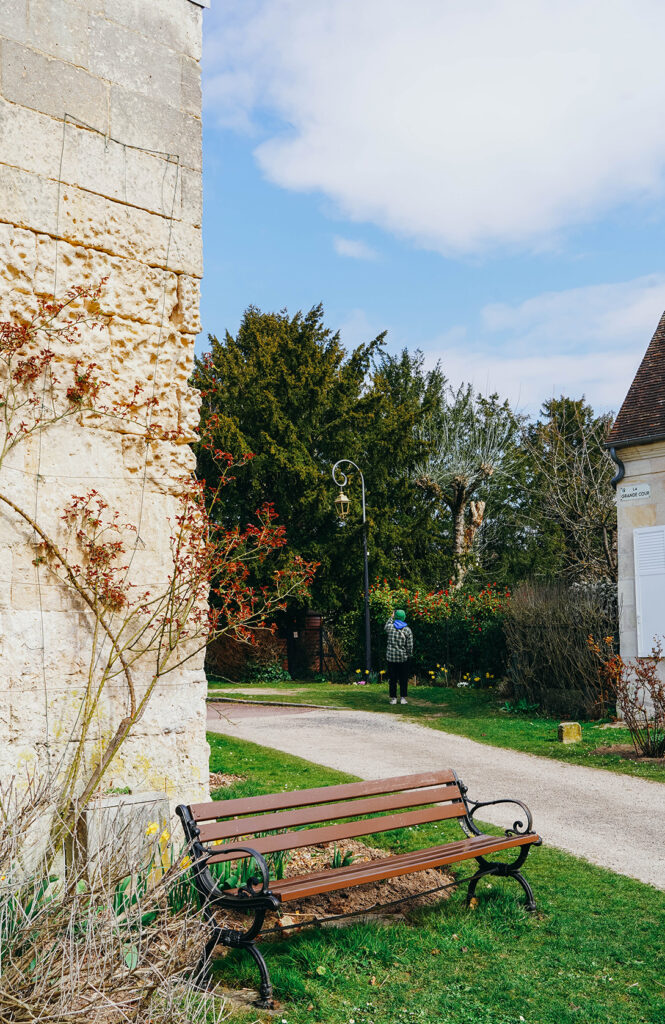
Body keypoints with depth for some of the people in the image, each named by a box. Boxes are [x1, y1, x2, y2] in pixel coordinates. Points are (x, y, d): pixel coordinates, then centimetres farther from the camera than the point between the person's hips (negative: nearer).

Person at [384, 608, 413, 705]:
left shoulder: (390, 627, -3)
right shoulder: (407, 630, -5)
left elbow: (386, 627, 24)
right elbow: (410, 646, -5)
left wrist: (391, 617, 31)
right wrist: (409, 655, 10)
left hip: (391, 657, 1)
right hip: (403, 657, -1)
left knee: (392, 679, 7)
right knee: (403, 679, 9)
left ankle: (393, 698, 9)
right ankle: (403, 698, 10)